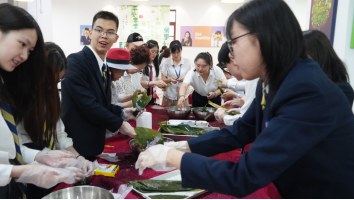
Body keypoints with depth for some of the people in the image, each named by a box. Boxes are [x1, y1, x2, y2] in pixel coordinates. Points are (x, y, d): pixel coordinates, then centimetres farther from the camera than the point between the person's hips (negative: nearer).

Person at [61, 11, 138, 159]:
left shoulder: (105, 67, 9)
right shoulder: (75, 61, -17)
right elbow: (88, 105, -23)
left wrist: (122, 112, -2)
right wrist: (119, 124, -15)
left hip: (95, 143, 8)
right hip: (76, 144, -8)